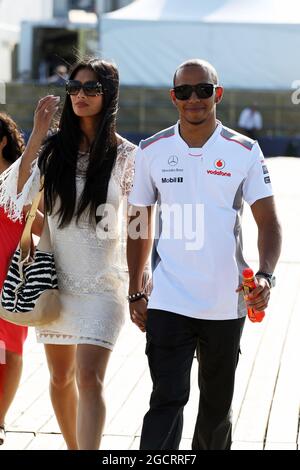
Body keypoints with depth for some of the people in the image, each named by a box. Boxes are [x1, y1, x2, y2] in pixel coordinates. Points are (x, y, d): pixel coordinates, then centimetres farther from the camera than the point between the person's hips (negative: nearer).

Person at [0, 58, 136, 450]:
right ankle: (74, 448, 30)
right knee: (61, 377, 14)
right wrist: (36, 136, -11)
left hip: (102, 284, -4)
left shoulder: (124, 155, -2)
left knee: (89, 378, -15)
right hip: (56, 280, 4)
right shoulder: (54, 147, 3)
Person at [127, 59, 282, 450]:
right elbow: (140, 224, 10)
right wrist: (135, 292, 8)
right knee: (167, 399, -12)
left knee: (217, 403, 14)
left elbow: (268, 222, -3)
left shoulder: (244, 151, -1)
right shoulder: (152, 151, 2)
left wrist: (265, 275, -20)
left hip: (227, 304, 1)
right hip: (168, 302, -1)